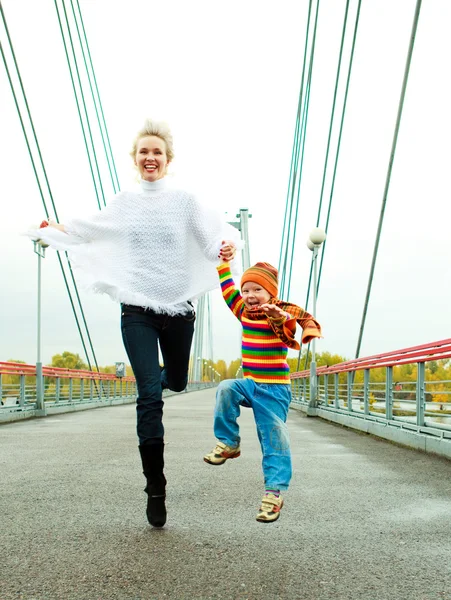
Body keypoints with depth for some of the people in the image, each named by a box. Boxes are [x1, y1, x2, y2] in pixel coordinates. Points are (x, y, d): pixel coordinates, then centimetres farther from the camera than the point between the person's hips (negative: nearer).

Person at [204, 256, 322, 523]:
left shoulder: (280, 315, -11)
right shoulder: (244, 312, 8)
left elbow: (288, 327, -33)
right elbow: (228, 288, 20)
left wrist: (279, 316, -55)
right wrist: (224, 261, 19)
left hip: (275, 389, -5)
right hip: (250, 383, 6)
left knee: (275, 442, -5)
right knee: (226, 389, -24)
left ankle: (274, 493, 1)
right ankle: (229, 444, -10)